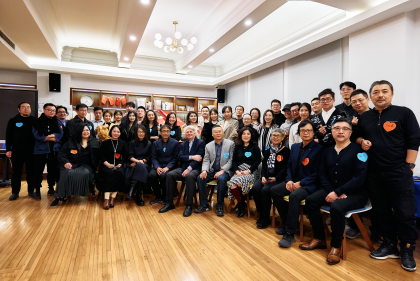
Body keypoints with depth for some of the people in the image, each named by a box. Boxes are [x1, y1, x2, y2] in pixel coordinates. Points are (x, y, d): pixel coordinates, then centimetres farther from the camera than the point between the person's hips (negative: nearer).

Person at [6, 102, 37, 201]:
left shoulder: (34, 120, 4)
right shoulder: (13, 121, 4)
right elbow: (9, 136, 5)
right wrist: (8, 150, 0)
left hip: (31, 151, 0)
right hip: (17, 151, 0)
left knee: (31, 171, 6)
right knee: (16, 172, 6)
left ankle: (31, 191, 16)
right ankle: (15, 192, 16)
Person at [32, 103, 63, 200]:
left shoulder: (58, 122, 7)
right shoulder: (38, 122, 1)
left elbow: (60, 135, -5)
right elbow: (37, 136, -10)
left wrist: (47, 136, -14)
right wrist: (52, 138, -11)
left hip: (54, 150, 2)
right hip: (40, 150, -2)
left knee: (52, 170, 10)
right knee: (38, 171, -1)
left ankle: (51, 187, 24)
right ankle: (37, 190, 9)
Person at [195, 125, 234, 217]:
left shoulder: (230, 144, -1)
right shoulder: (208, 146, 11)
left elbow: (231, 160, -7)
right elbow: (206, 160, 8)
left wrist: (222, 171, -20)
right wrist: (204, 170, -13)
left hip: (224, 171, -4)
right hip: (212, 170, 4)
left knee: (221, 179, -36)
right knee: (200, 178, -22)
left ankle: (219, 206, -20)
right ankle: (204, 205, -9)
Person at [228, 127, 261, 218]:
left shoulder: (255, 147, 8)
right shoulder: (237, 147, 17)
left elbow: (258, 160, -1)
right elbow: (234, 161, 10)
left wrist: (248, 171, -13)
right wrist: (237, 171, -9)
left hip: (251, 172, -3)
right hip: (239, 171, 3)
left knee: (239, 183, -33)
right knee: (232, 185, -29)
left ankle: (241, 204, -4)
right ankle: (242, 203, -4)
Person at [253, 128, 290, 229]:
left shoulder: (286, 151, 0)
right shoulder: (267, 150, 16)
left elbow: (285, 168, -7)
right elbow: (264, 165, 11)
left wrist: (276, 178, -18)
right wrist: (263, 176, -6)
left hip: (278, 178, -5)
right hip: (266, 176, 5)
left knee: (265, 190, -29)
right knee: (255, 188, -22)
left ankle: (265, 218, -10)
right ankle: (261, 214, -3)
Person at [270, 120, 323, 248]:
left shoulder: (319, 149, -8)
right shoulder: (295, 147, 12)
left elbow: (317, 173, -12)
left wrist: (300, 183, -19)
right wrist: (289, 180, -3)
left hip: (309, 184, -7)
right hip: (294, 181, 7)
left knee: (294, 196, -34)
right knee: (274, 190, -13)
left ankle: (289, 234, -22)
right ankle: (287, 223, 3)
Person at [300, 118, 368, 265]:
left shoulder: (358, 150, -8)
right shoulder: (327, 151, 9)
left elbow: (359, 177, -17)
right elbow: (322, 174, 6)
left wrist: (337, 192, -21)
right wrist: (331, 192, -11)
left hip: (355, 194, -5)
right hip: (332, 190, 6)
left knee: (336, 207, -33)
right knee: (310, 200, -17)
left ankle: (336, 246, -10)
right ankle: (319, 239, -1)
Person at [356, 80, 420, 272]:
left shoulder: (404, 113, -1)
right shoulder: (364, 117, 10)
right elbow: (358, 137, 22)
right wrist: (361, 141, -1)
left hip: (399, 173, -4)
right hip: (374, 174, 4)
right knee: (381, 211, 12)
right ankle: (389, 246, 27)